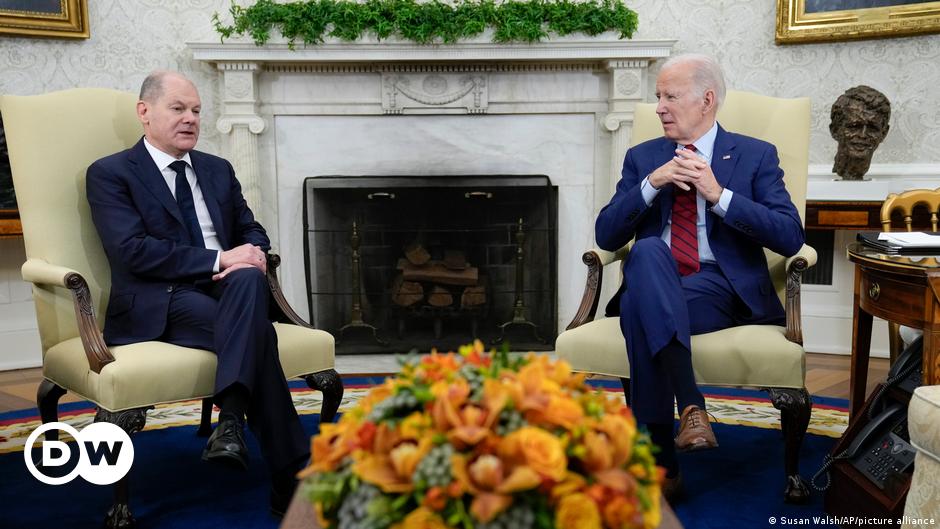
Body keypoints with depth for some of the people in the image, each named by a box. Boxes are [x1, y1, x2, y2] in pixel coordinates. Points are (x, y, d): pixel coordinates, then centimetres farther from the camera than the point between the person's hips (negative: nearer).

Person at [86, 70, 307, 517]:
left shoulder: (218, 170, 21)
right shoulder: (110, 174, 3)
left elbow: (252, 232, 18)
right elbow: (133, 250, -11)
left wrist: (252, 257, -8)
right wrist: (218, 259, -19)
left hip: (229, 290, 5)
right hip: (161, 305, -4)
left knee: (248, 278, -33)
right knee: (258, 333, -32)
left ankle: (231, 418, -34)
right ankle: (293, 476, -28)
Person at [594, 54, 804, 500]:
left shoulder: (755, 156, 10)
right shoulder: (642, 158, 18)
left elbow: (790, 237, -4)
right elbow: (606, 236, 8)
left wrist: (718, 194, -13)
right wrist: (651, 184, -7)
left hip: (723, 290, -3)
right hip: (654, 289, 3)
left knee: (639, 308, -34)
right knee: (648, 250, -34)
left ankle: (660, 463, -30)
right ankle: (690, 405, -40)